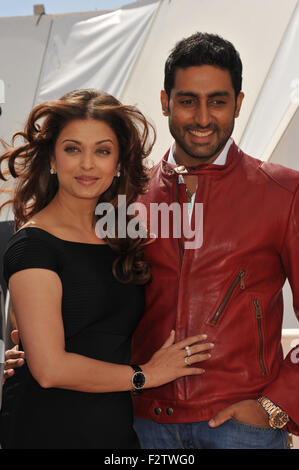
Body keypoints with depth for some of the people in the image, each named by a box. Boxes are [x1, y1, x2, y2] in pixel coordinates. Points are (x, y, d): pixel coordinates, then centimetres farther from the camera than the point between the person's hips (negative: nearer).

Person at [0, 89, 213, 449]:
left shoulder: (122, 239, 7)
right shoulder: (34, 244, -13)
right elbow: (50, 368, -18)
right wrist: (145, 374, -8)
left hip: (117, 428, 6)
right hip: (49, 429, -6)